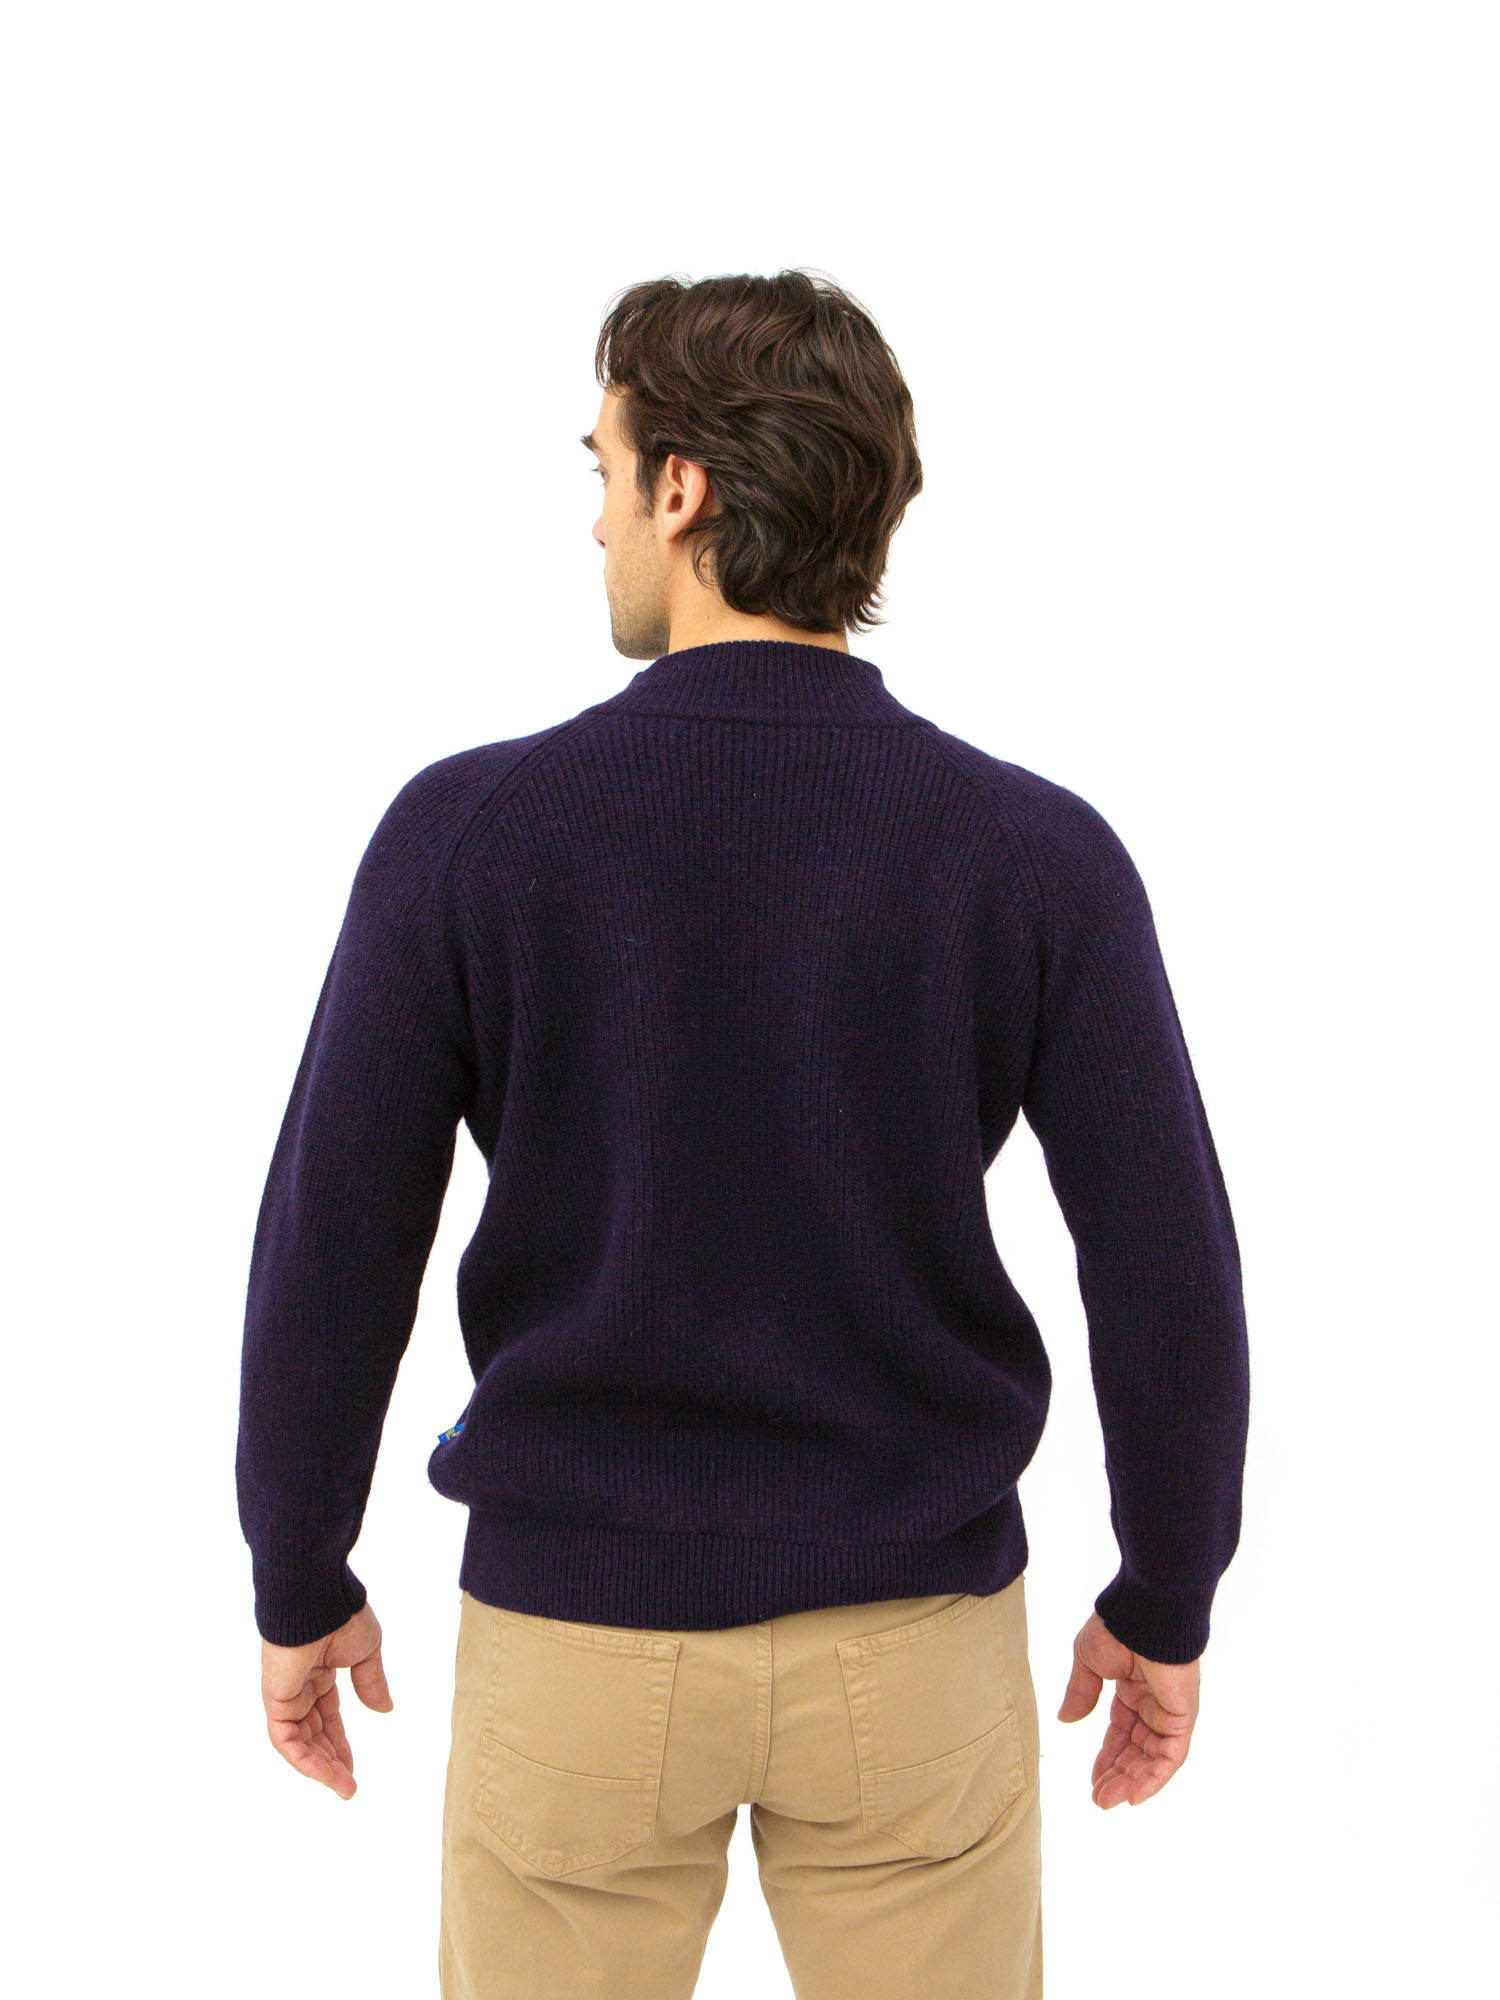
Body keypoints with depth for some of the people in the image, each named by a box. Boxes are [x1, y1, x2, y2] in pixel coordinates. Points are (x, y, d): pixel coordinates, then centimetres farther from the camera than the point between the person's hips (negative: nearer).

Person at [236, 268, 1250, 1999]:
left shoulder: (466, 832, -15)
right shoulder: (1041, 854, -12)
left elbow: (331, 1259, -11)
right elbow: (1169, 1283, -10)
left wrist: (298, 1588, 5)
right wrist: (1166, 1603, 6)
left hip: (575, 1634, 0)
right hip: (915, 1643, 1)